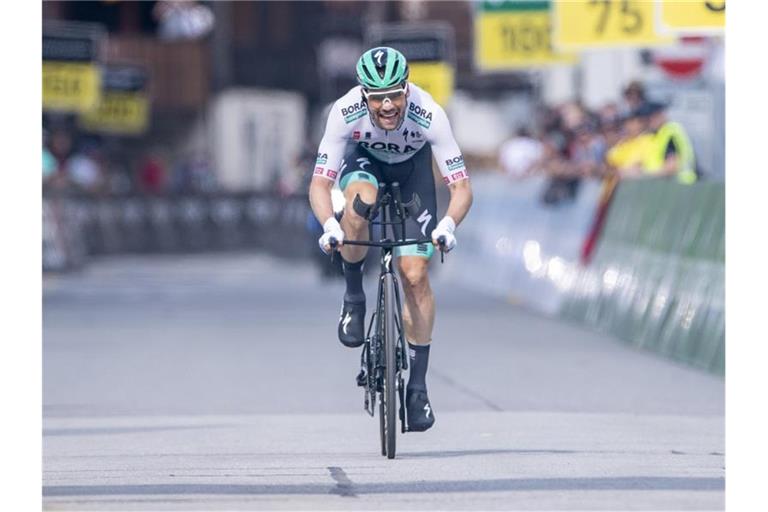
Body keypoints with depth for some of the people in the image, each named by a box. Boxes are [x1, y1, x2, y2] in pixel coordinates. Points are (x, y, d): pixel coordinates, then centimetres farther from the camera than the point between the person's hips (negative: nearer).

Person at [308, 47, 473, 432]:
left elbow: (461, 187, -33)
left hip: (412, 168, 0)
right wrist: (329, 226, -52)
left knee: (415, 274, -11)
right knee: (361, 199, -38)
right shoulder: (345, 112, -35)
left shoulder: (429, 115, -36)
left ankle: (418, 386, 0)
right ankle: (353, 296, -13)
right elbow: (319, 184, -32)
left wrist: (448, 225, -52)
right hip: (364, 159, 0)